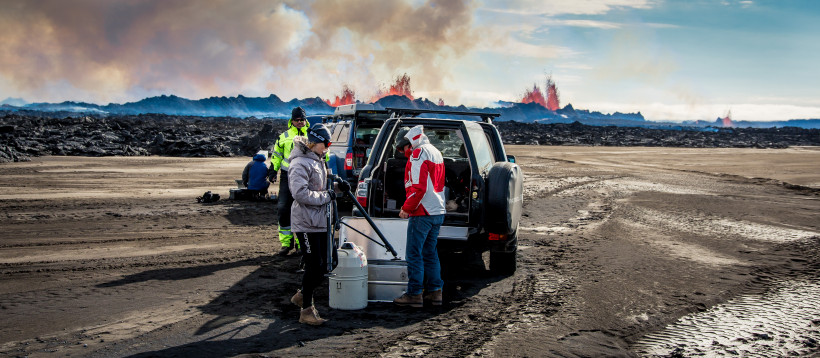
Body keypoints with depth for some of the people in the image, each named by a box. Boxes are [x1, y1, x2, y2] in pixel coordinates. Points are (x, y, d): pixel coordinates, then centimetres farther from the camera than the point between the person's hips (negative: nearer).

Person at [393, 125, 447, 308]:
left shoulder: (418, 154, -12)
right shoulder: (436, 153, 18)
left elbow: (418, 187, -21)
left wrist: (407, 208, -12)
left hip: (422, 213, -9)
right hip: (438, 212, 10)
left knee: (414, 254, -3)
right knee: (430, 253, 16)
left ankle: (414, 294, 1)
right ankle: (434, 292, 18)